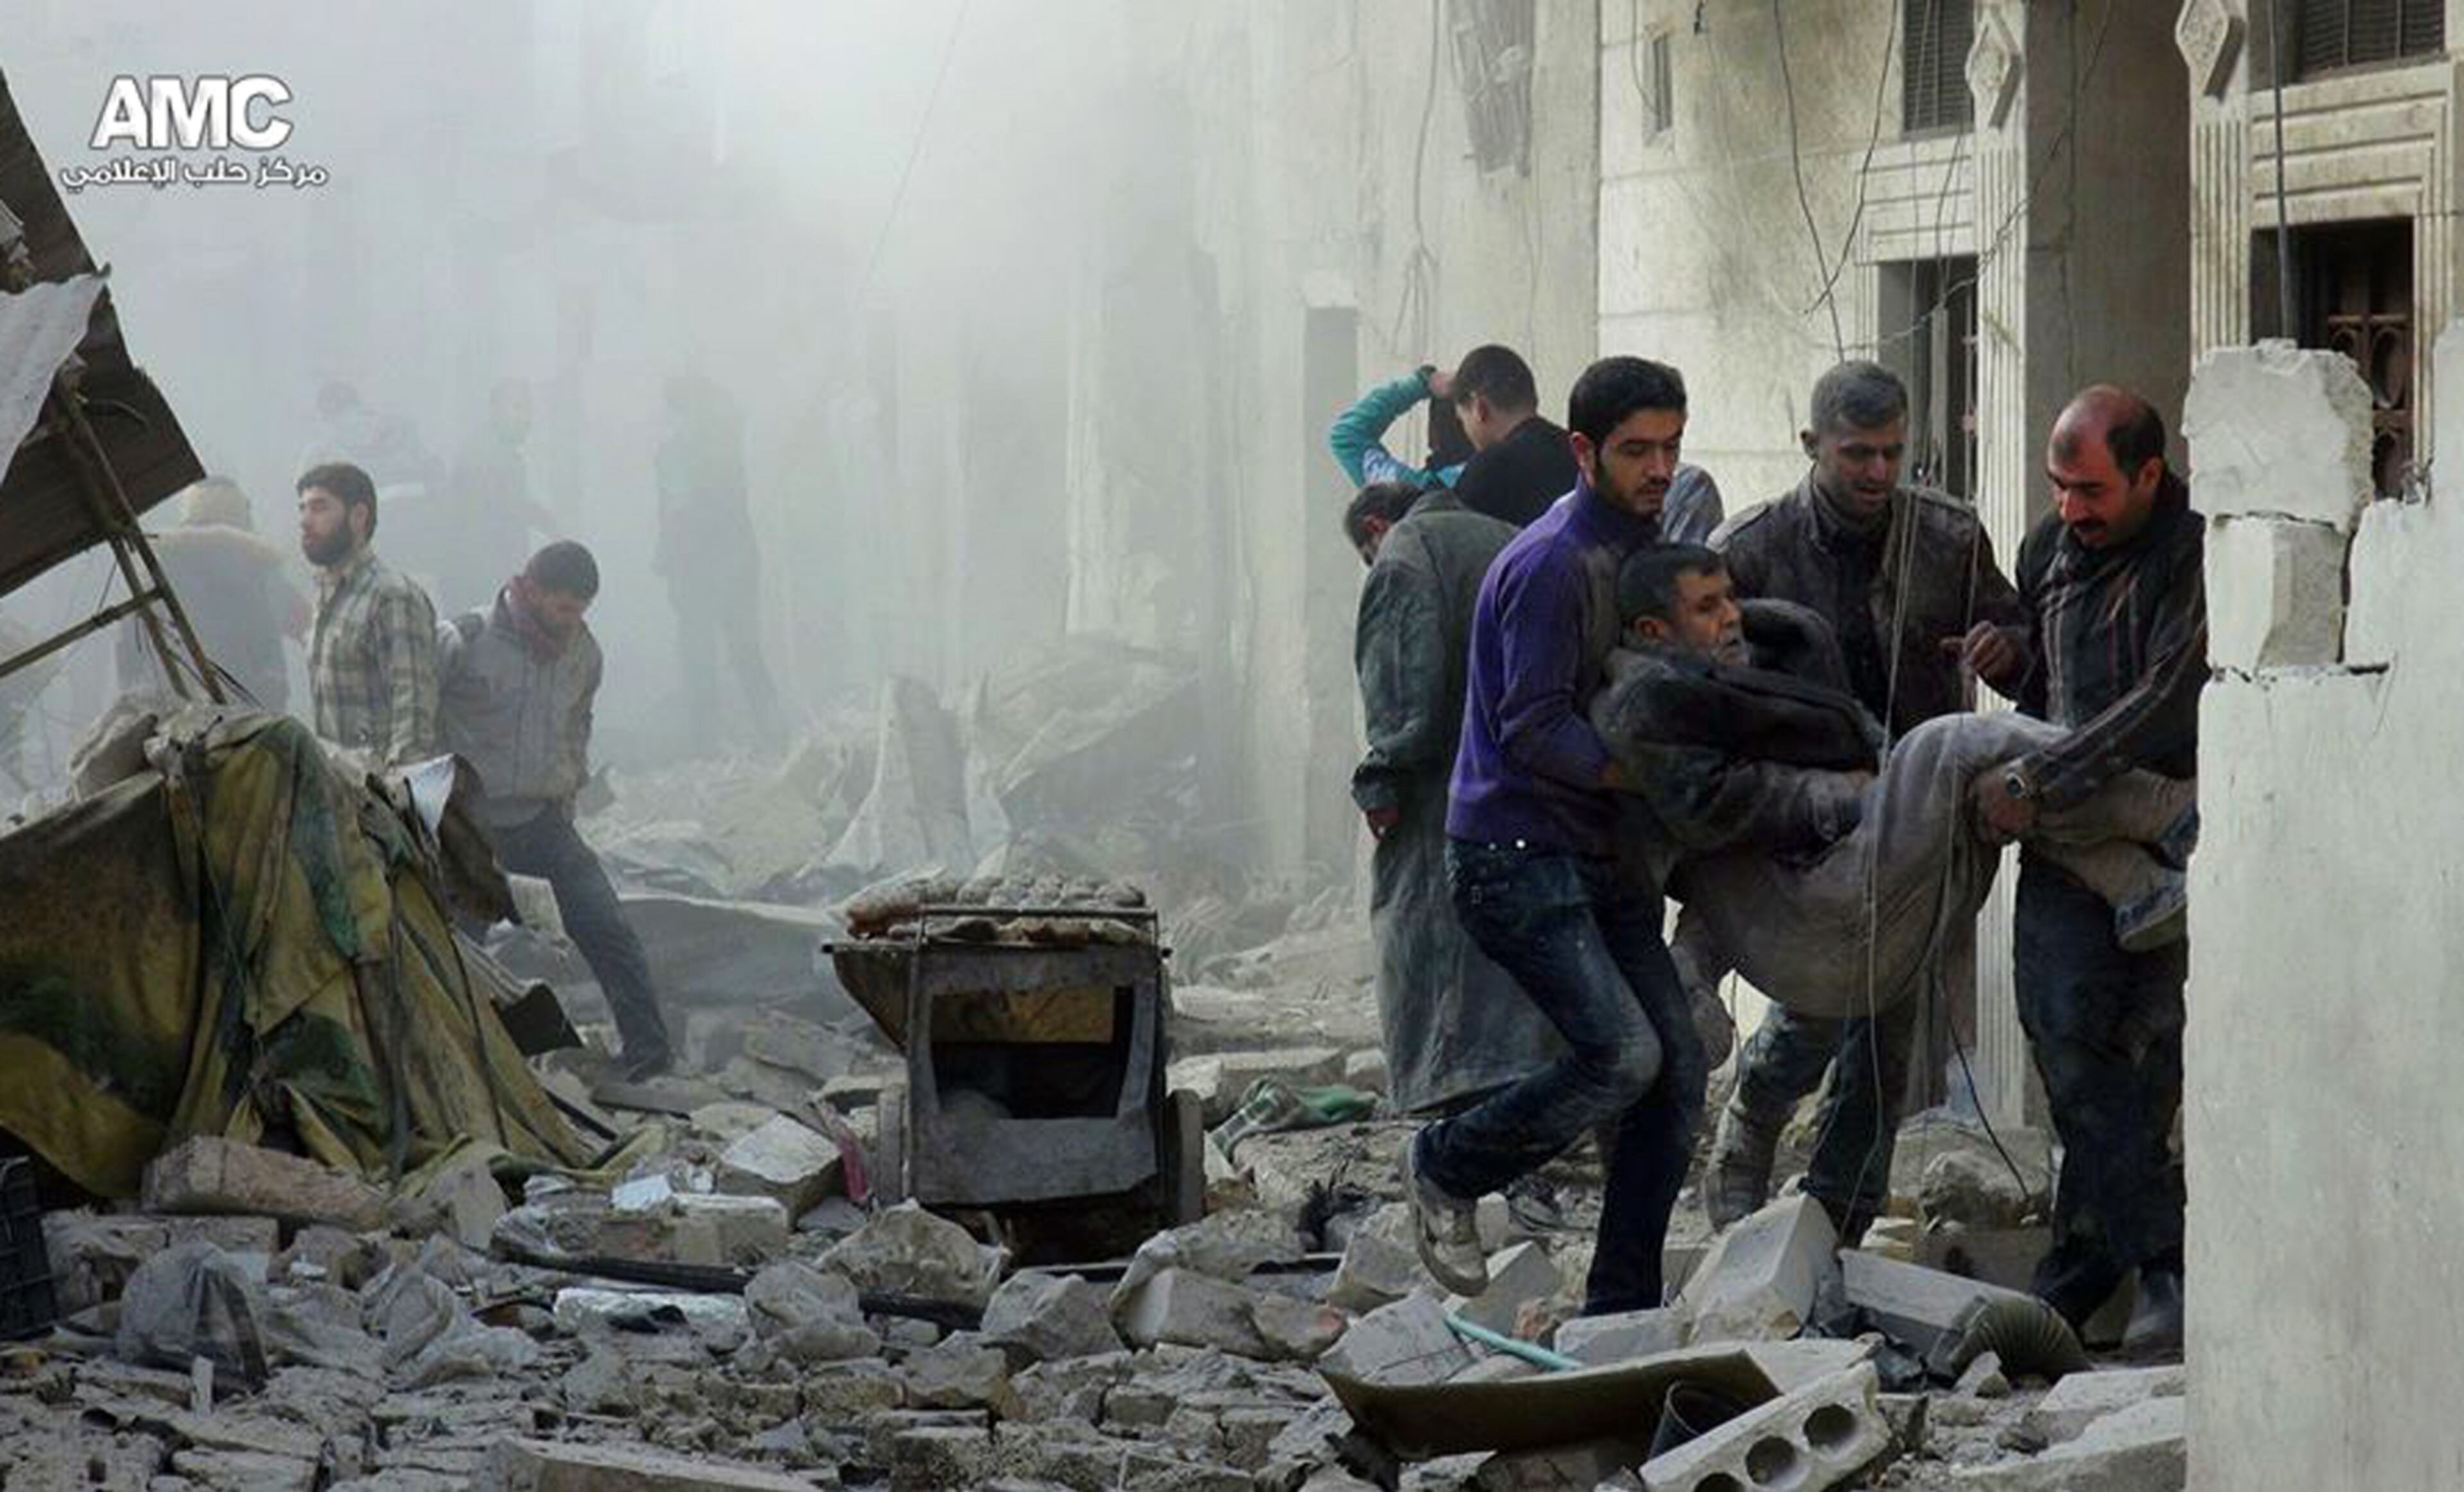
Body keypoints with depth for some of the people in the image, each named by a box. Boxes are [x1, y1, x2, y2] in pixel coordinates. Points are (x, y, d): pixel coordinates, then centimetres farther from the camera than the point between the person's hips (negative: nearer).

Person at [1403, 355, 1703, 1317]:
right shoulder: (1550, 565, -15)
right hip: (1516, 854, -9)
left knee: (1677, 1066, 0)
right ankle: (1446, 1171, 4)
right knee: (1623, 1053, -20)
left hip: (1600, 860, 9)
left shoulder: (1640, 546, 15)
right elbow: (1533, 732, -19)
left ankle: (1621, 1308, 7)